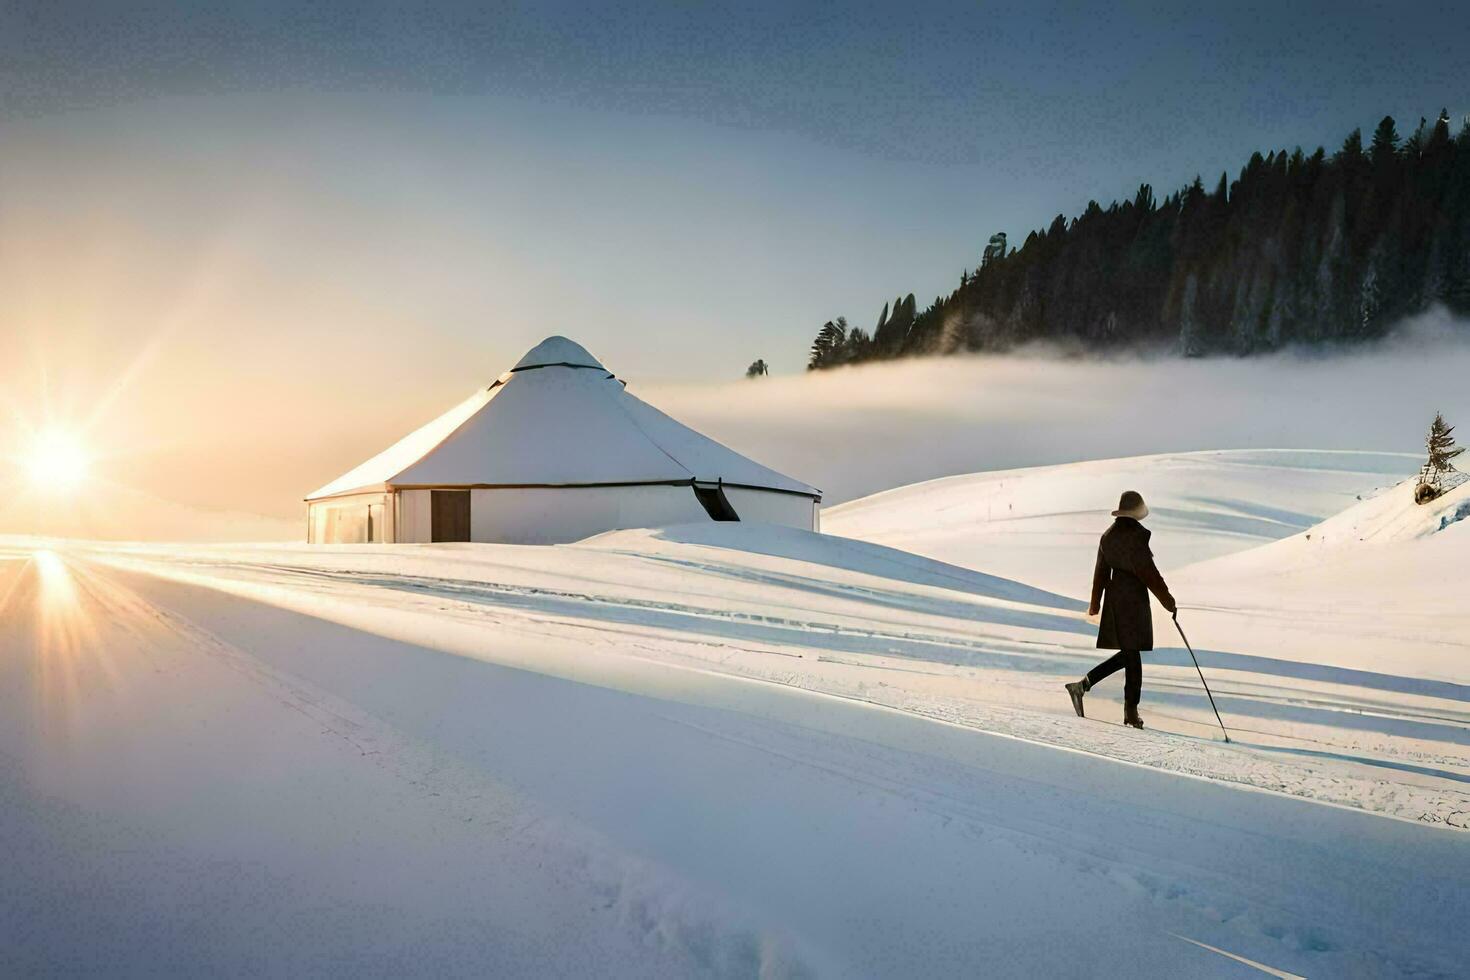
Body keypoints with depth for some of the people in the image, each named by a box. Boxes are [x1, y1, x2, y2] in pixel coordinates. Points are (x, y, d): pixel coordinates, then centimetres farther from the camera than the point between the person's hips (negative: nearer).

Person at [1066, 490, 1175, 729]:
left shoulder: (1108, 535, 9)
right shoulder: (1138, 535, -13)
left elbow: (1101, 570, 14)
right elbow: (1147, 571, -15)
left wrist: (1095, 602, 20)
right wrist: (1167, 600, -9)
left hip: (1113, 597, 7)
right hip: (1134, 599, -7)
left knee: (1128, 654, 14)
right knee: (1133, 655, 0)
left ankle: (1083, 684, 4)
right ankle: (1131, 711, 6)